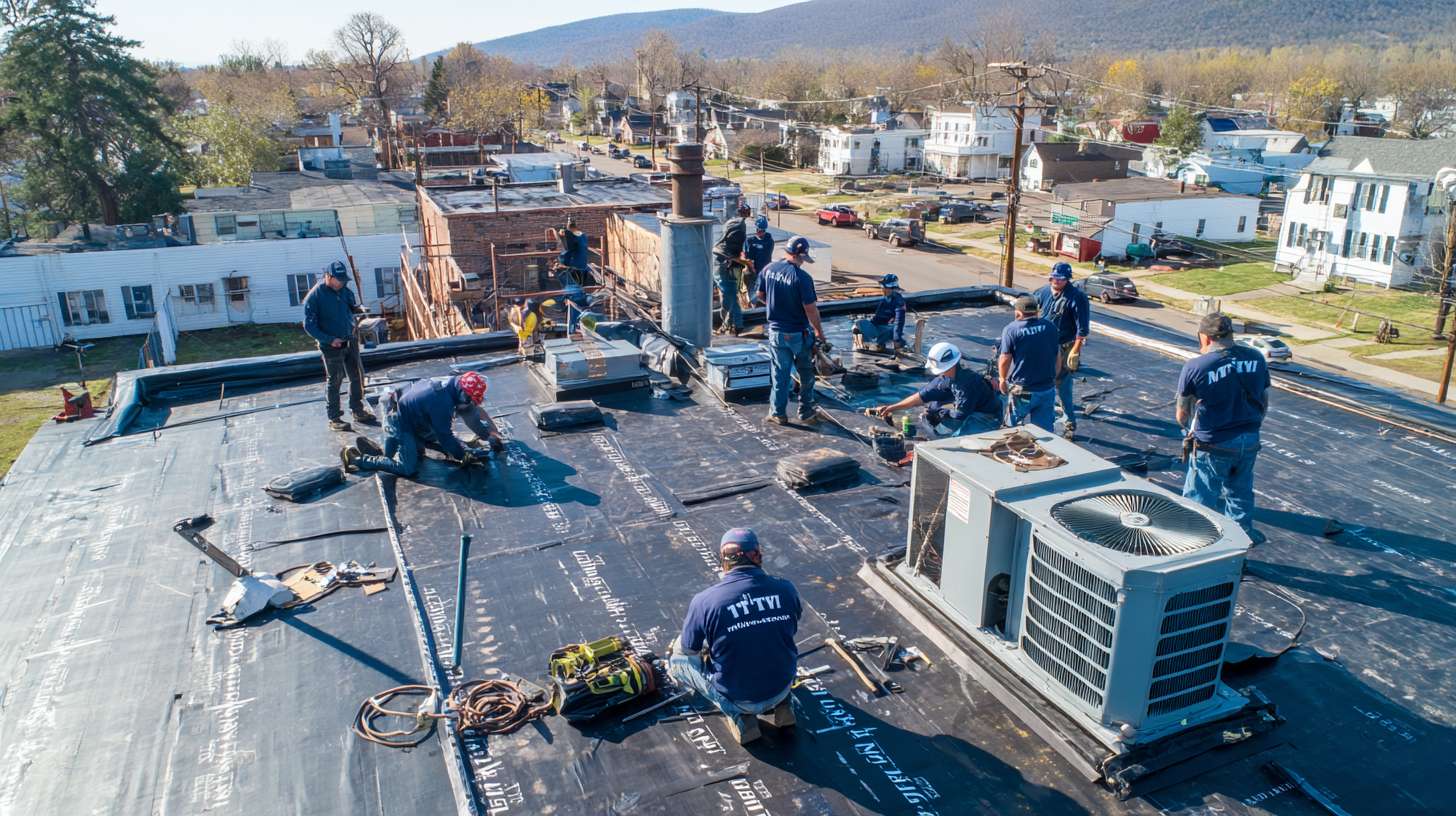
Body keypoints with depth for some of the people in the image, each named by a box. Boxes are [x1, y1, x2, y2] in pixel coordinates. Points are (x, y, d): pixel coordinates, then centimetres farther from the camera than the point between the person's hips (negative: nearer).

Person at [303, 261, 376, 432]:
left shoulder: (344, 289, 1)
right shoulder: (314, 296, -16)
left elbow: (351, 306, 18)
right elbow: (309, 325, -14)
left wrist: (359, 308, -5)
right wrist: (330, 339, -21)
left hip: (350, 341, 6)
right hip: (331, 346, -6)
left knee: (357, 377, 12)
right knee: (334, 382, 2)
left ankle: (358, 411, 27)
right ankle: (334, 418, 13)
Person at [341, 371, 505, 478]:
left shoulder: (452, 384, -5)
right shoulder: (442, 402, -31)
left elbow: (472, 414, 6)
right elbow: (445, 437, -22)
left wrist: (491, 437, 6)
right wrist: (465, 455, -11)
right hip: (399, 422, -10)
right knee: (408, 468, -14)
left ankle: (368, 447, 20)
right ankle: (357, 459, -7)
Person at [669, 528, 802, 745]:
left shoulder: (704, 601, -20)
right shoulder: (786, 589, -11)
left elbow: (687, 649, -4)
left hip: (736, 698, -4)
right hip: (782, 688, 4)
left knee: (677, 659, 18)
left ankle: (739, 715, 5)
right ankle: (781, 704, 14)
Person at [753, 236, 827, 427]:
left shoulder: (769, 269, -3)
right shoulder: (802, 277, -20)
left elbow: (759, 295, 9)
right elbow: (811, 309, -18)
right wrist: (819, 333, -7)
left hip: (776, 331, 4)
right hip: (799, 333, -4)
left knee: (780, 373, 14)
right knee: (806, 374, 14)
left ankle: (778, 413, 18)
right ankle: (806, 412, 22)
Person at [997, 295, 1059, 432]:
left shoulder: (1011, 329, -12)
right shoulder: (1050, 327, 3)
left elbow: (1005, 360, -13)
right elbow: (1056, 357, 11)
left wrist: (1003, 379, 5)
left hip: (1022, 391, -4)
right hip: (1047, 389, 4)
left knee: (1013, 429, 14)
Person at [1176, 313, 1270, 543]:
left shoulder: (1194, 367, -16)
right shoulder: (1256, 359, 0)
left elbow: (1182, 415, -6)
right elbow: (1264, 404, 10)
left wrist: (1190, 429, 15)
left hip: (1213, 446, -5)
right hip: (1250, 442, 5)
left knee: (1201, 500, 9)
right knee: (1240, 494, 23)